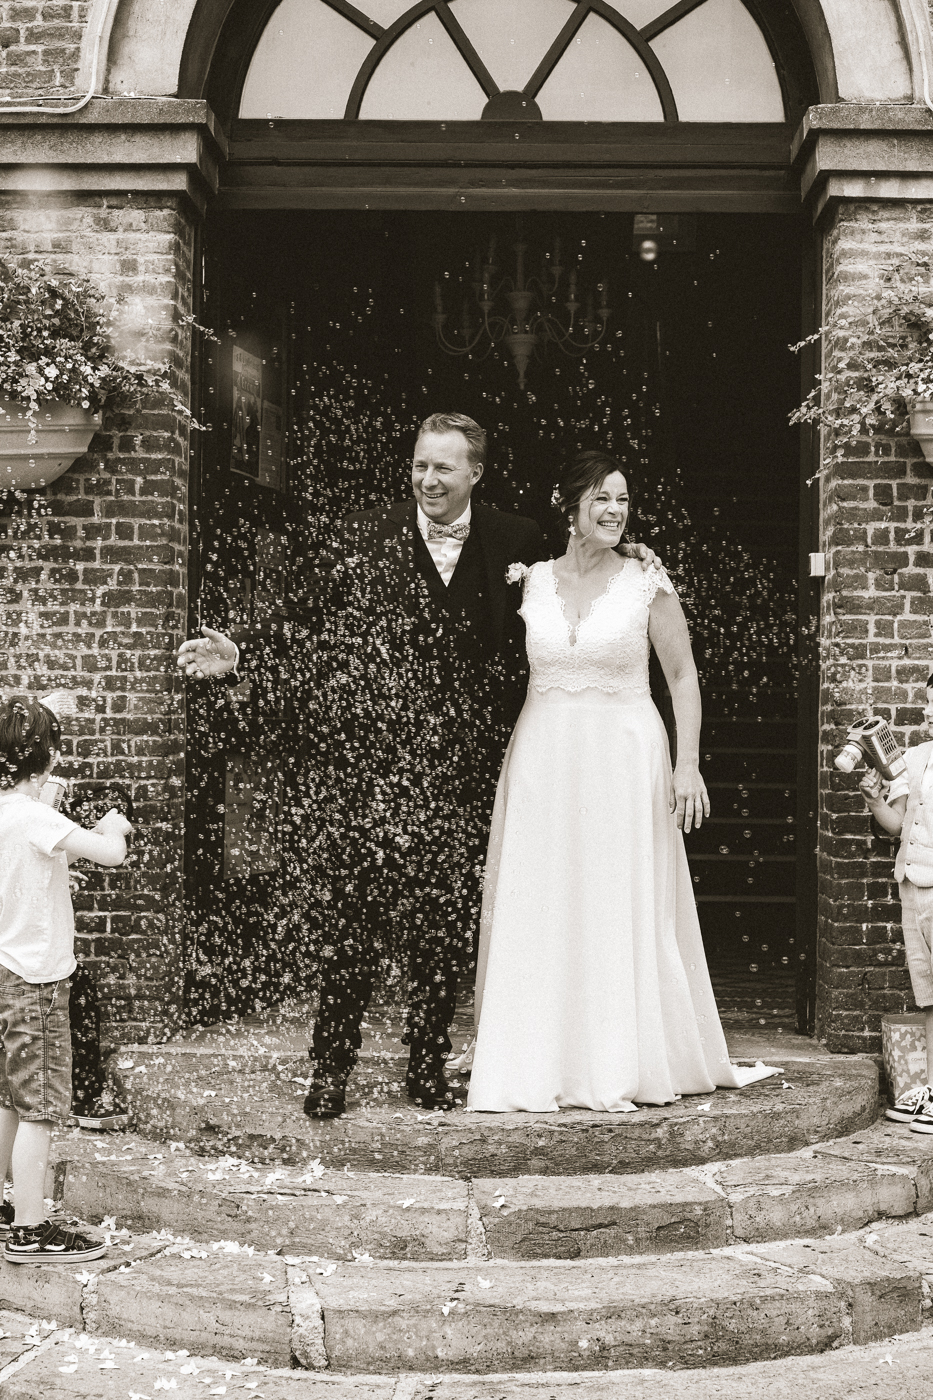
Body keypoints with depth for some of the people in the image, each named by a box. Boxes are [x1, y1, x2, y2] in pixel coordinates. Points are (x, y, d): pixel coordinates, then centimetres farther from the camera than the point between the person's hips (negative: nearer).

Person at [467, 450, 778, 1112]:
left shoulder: (648, 582, 0)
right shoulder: (532, 580, 6)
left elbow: (683, 675, 2)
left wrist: (688, 762, -6)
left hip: (625, 759, -2)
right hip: (543, 760, 2)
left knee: (622, 908, 2)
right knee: (539, 912, 3)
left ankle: (620, 1067, 12)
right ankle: (543, 1064, 13)